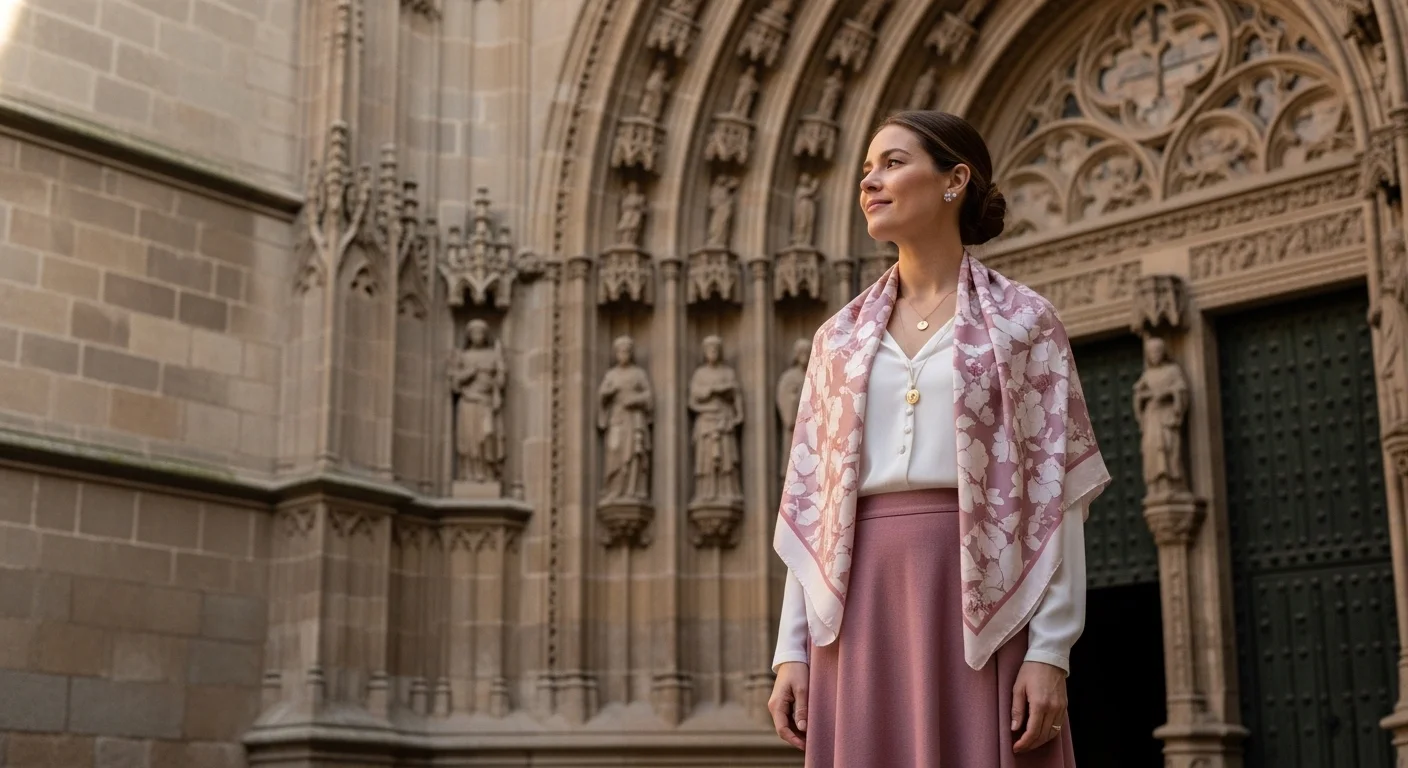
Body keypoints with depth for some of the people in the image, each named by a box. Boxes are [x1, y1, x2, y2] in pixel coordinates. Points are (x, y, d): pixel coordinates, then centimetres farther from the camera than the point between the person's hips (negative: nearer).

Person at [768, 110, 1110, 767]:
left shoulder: (1023, 320, 4)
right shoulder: (840, 337, 15)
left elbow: (1057, 495, -2)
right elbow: (809, 503, 12)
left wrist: (1050, 651, -11)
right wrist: (791, 652, 5)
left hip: (980, 601, -3)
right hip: (861, 609, 4)